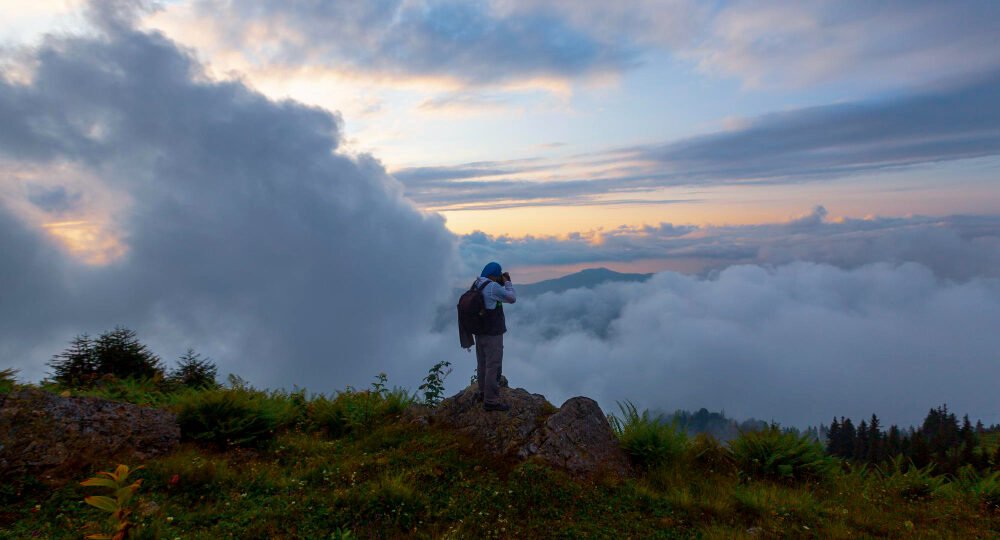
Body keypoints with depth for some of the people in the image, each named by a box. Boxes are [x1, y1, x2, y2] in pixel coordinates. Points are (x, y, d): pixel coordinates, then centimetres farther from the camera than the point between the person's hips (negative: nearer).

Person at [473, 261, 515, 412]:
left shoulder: (477, 285, 7)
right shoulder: (493, 287, -21)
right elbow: (512, 298, -12)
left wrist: (502, 283, 8)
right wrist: (507, 282, -1)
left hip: (480, 332, 9)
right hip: (492, 333, -9)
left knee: (482, 363, 20)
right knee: (493, 366, -3)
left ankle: (484, 391, 36)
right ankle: (490, 401, 2)